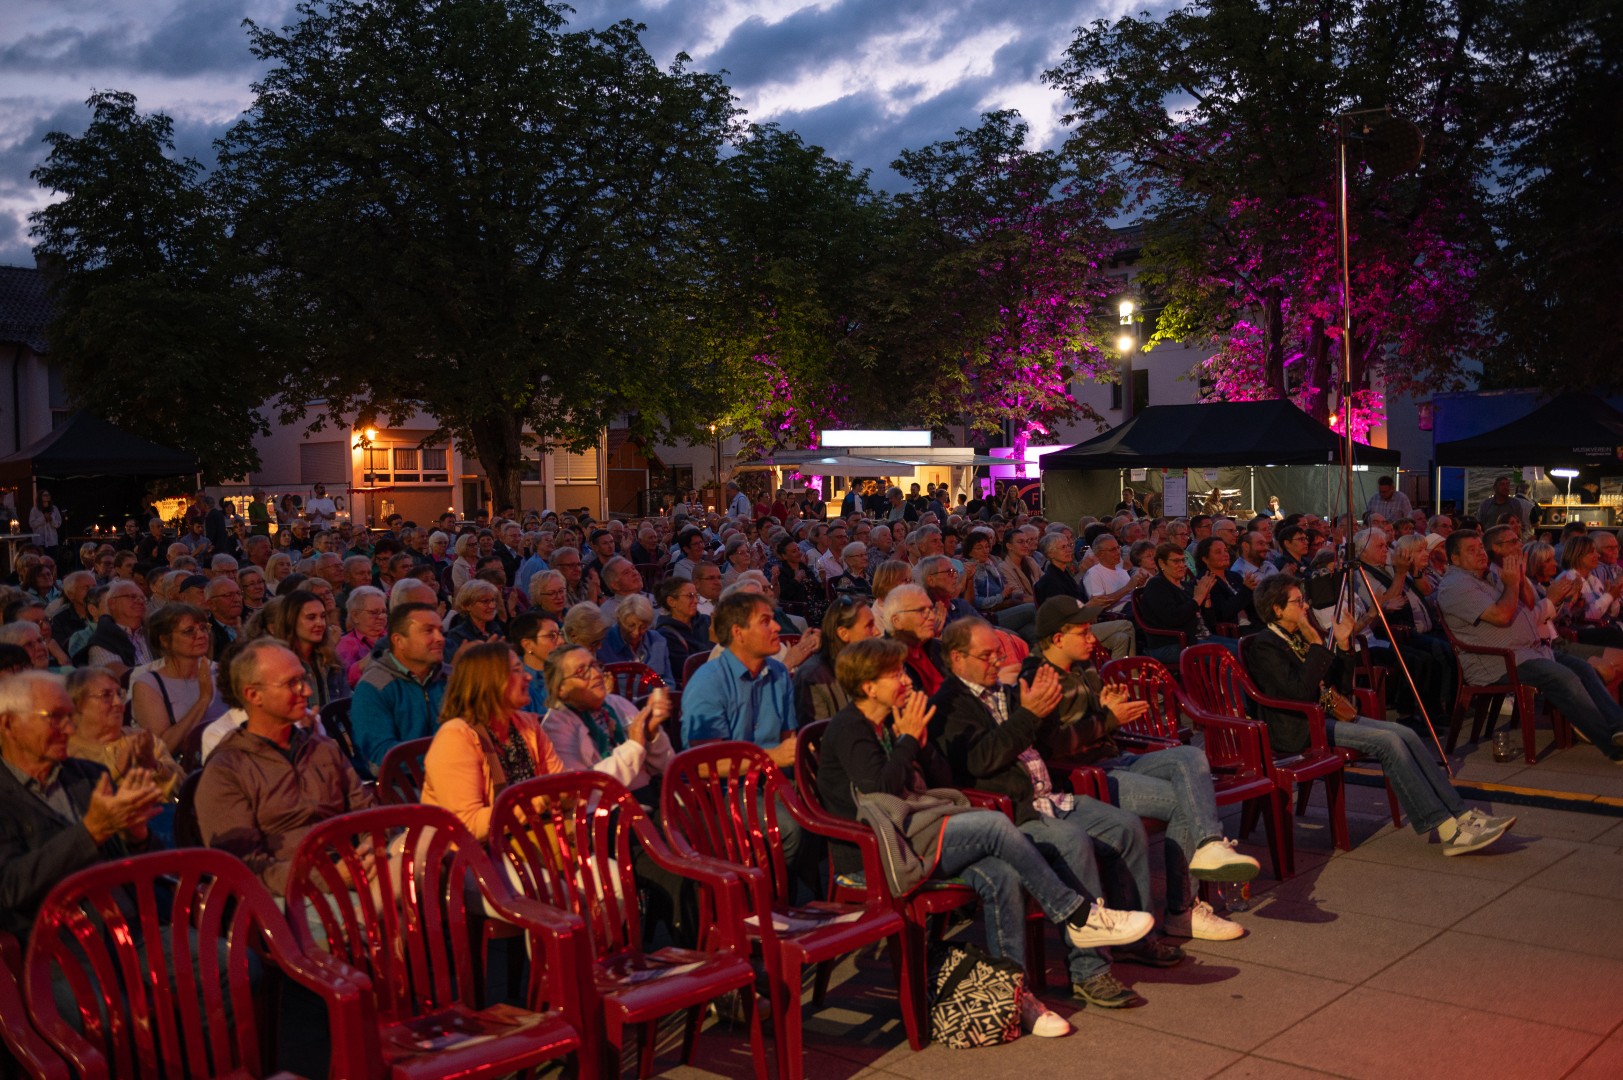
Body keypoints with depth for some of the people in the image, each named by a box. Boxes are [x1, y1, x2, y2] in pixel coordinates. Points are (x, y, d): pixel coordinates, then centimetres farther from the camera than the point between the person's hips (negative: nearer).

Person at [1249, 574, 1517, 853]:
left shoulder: (1298, 638, 18)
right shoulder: (1264, 646, -10)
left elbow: (1342, 688, 19)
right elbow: (1300, 693, -23)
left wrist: (1343, 644, 8)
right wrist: (1316, 644, -19)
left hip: (1330, 715, 9)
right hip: (1302, 729, -9)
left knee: (1405, 735, -8)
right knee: (1387, 741, -23)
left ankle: (1461, 817, -10)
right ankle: (1448, 831, -22)